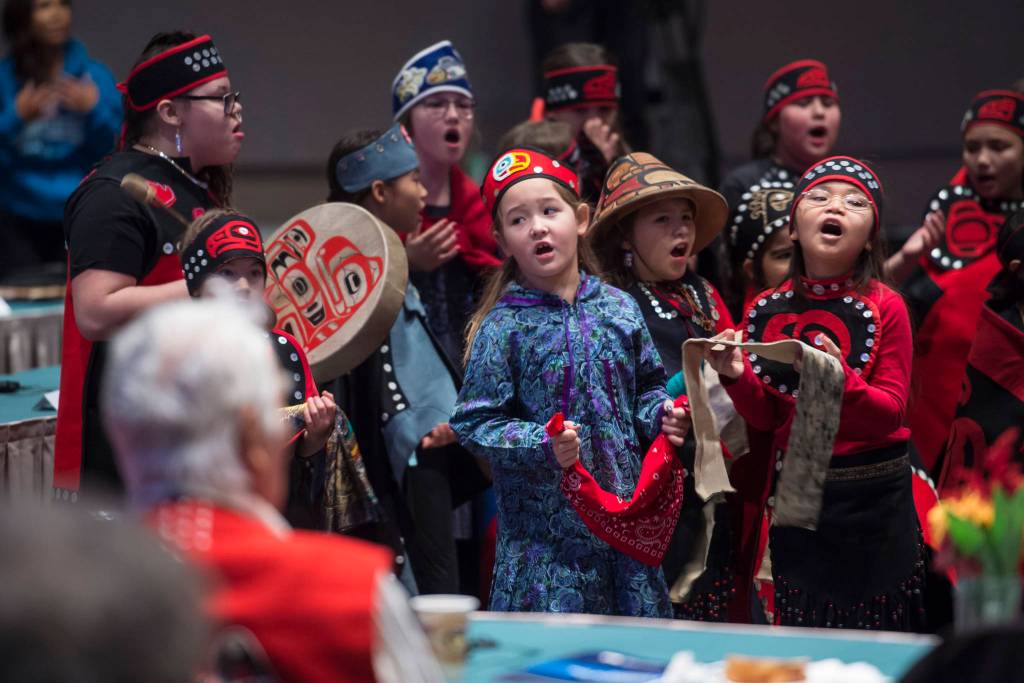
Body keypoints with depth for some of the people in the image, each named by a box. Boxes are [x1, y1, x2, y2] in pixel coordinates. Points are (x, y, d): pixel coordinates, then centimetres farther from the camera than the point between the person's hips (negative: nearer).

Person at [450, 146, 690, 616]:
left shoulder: (619, 308, 6)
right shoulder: (502, 328, -7)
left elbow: (646, 386, 19)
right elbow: (475, 423, -9)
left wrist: (659, 415, -2)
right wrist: (544, 446, -22)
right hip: (545, 526, -4)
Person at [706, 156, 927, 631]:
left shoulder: (885, 307, -8)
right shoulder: (765, 311, 1)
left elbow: (890, 413, -12)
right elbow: (766, 419, 4)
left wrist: (839, 378, -29)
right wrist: (737, 377, -14)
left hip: (873, 501, -3)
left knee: (876, 634, 7)